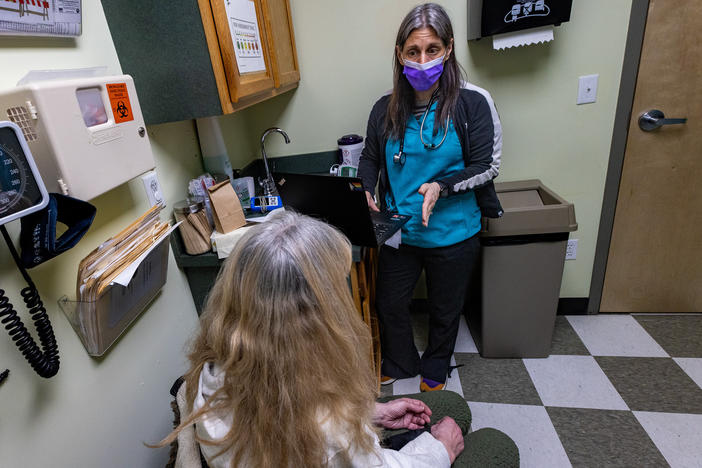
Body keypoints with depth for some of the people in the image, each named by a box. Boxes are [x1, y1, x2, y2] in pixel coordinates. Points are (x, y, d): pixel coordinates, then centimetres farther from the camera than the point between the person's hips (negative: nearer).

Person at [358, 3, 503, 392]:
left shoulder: (472, 104, -11)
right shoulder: (386, 109, -1)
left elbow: (486, 167, -9)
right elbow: (370, 158, 7)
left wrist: (442, 187, -26)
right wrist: (364, 191, -14)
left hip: (453, 234, -2)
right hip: (399, 232, 3)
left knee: (444, 310, 18)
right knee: (389, 303, 16)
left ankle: (434, 370, 48)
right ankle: (399, 364, 46)